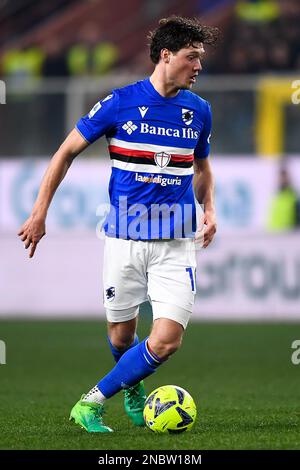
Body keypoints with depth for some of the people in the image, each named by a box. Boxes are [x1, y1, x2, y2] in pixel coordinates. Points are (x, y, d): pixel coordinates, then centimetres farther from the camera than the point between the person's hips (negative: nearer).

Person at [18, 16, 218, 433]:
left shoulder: (198, 110, 5)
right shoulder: (120, 103, -6)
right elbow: (68, 151, 3)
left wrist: (209, 209, 6)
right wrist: (39, 213, 1)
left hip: (177, 242, 2)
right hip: (124, 241, -2)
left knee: (167, 341, -13)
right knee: (121, 335, 9)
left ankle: (92, 402, 0)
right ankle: (132, 389, 42)